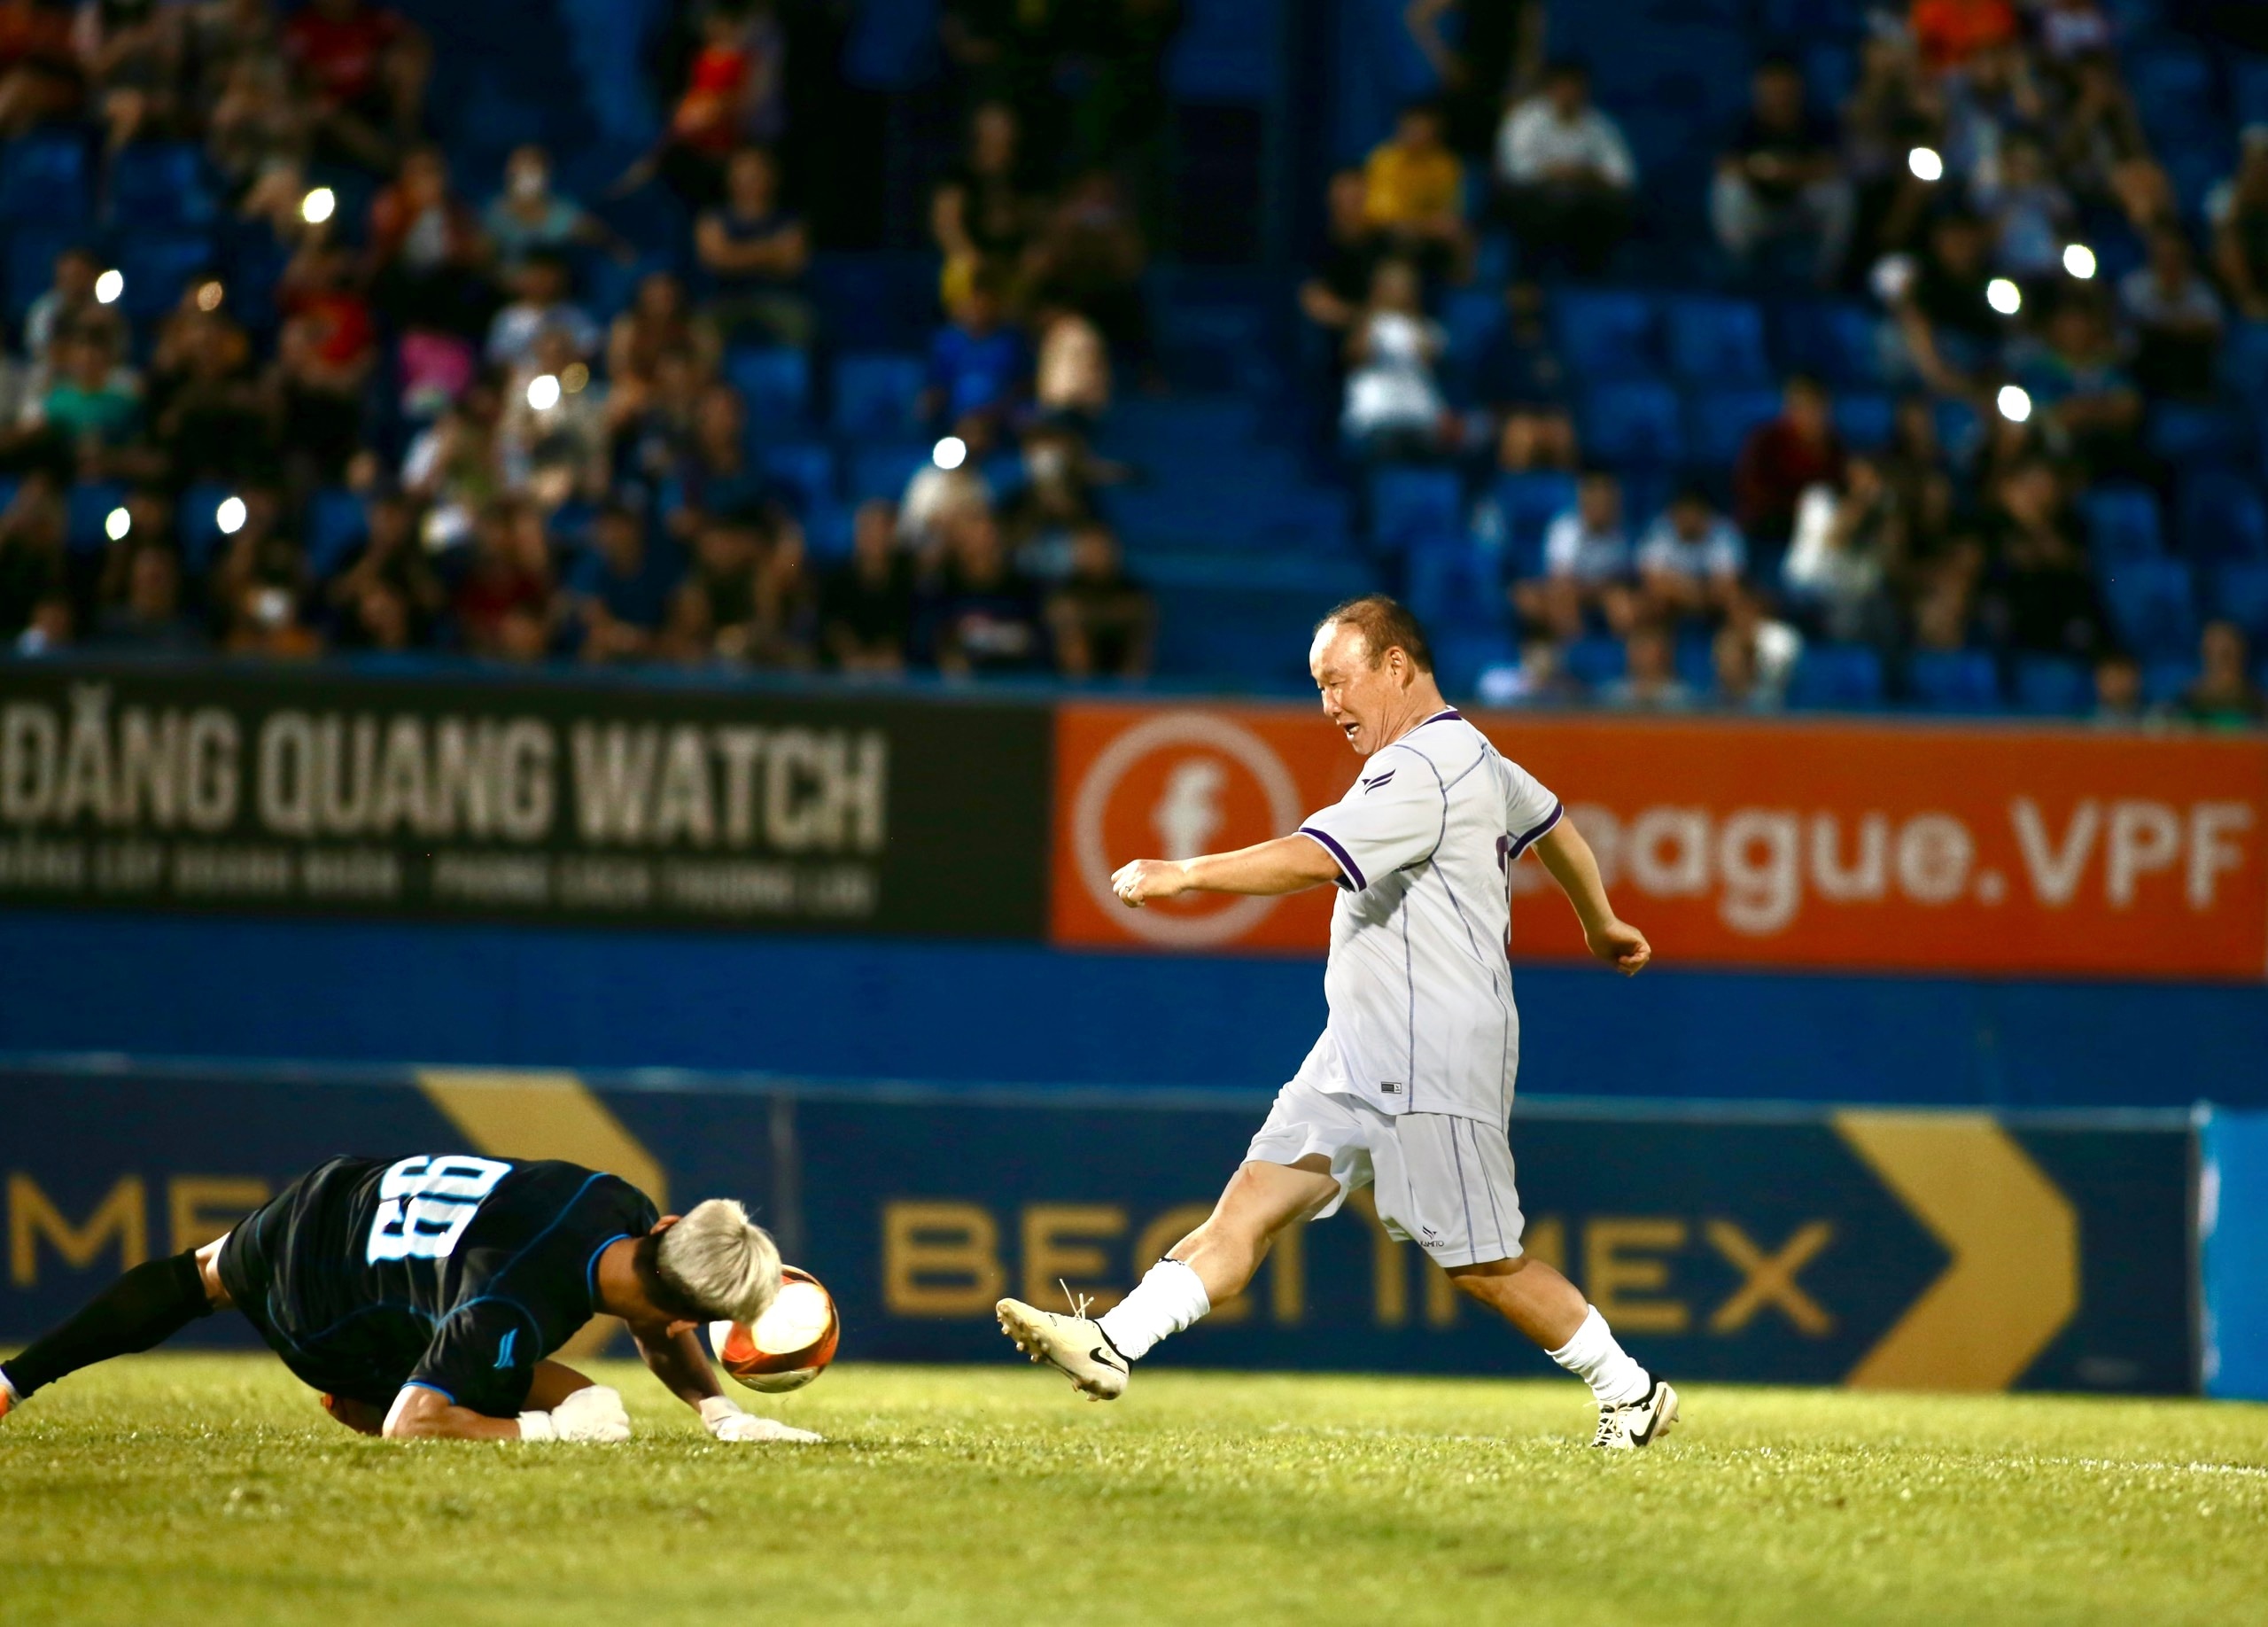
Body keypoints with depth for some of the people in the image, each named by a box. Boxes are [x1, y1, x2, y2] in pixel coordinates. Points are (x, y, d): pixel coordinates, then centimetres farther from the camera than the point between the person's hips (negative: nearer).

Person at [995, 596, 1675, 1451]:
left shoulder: (1425, 769, -17)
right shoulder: (1475, 757, 16)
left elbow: (1316, 858, -28)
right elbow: (1553, 824, 33)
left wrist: (1182, 873, -27)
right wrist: (1601, 924, 50)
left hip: (1433, 1063, -10)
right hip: (1359, 1055, 10)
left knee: (1483, 1263, -1)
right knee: (1253, 1200, -4)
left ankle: (1631, 1391, 14)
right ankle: (1113, 1345, -14)